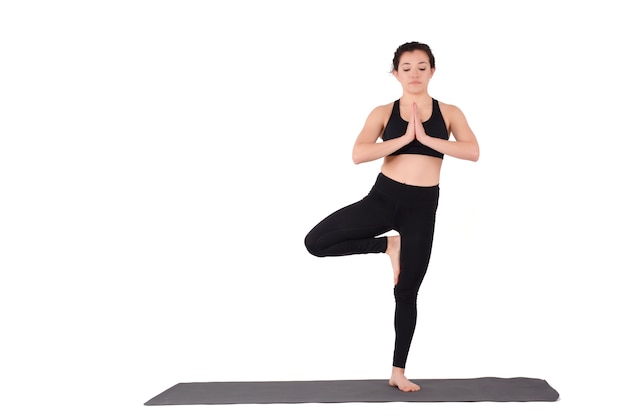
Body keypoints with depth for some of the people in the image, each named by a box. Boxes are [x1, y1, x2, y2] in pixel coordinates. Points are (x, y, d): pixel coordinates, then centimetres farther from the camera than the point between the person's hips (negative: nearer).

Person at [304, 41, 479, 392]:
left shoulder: (449, 113, 3)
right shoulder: (383, 113, 1)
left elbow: (473, 152, -14)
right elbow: (358, 154, -14)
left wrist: (426, 138, -19)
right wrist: (404, 137, -19)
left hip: (422, 207, 0)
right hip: (383, 197, 1)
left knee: (407, 291, 7)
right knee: (316, 242, -15)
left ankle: (399, 373, 21)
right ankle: (387, 245, 5)